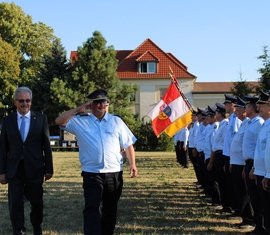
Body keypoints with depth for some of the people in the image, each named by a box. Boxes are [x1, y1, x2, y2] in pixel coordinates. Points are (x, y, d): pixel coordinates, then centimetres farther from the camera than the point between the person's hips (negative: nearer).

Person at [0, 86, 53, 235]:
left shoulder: (41, 119, 1)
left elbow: (46, 145, 1)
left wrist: (49, 168, -1)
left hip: (35, 169, 0)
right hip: (14, 170, 0)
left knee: (37, 203, 12)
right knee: (15, 204, 1)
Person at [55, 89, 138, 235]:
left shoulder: (116, 121, 9)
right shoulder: (80, 121, 4)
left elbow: (128, 144, 10)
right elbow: (59, 121, -4)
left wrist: (132, 164, -1)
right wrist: (78, 110, -6)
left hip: (114, 173, 3)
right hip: (92, 173, -2)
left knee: (110, 210, 13)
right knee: (92, 209, -11)